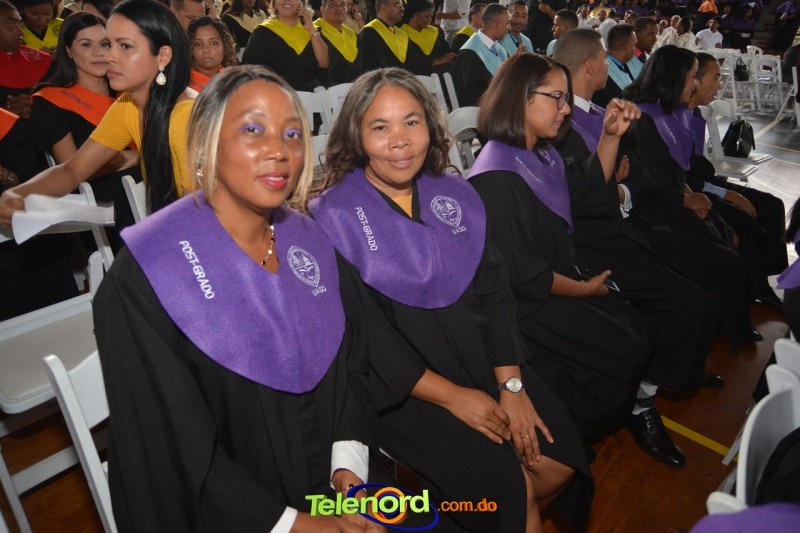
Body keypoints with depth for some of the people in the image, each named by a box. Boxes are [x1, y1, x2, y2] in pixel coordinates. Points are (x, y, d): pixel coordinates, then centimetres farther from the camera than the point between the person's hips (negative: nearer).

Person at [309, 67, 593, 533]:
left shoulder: (457, 196, 6)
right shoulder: (333, 215, -10)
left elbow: (493, 292, 3)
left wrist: (511, 385, -8)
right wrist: (452, 395, -17)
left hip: (478, 352, 5)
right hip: (397, 383, -5)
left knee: (561, 462, -4)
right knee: (506, 484, -16)